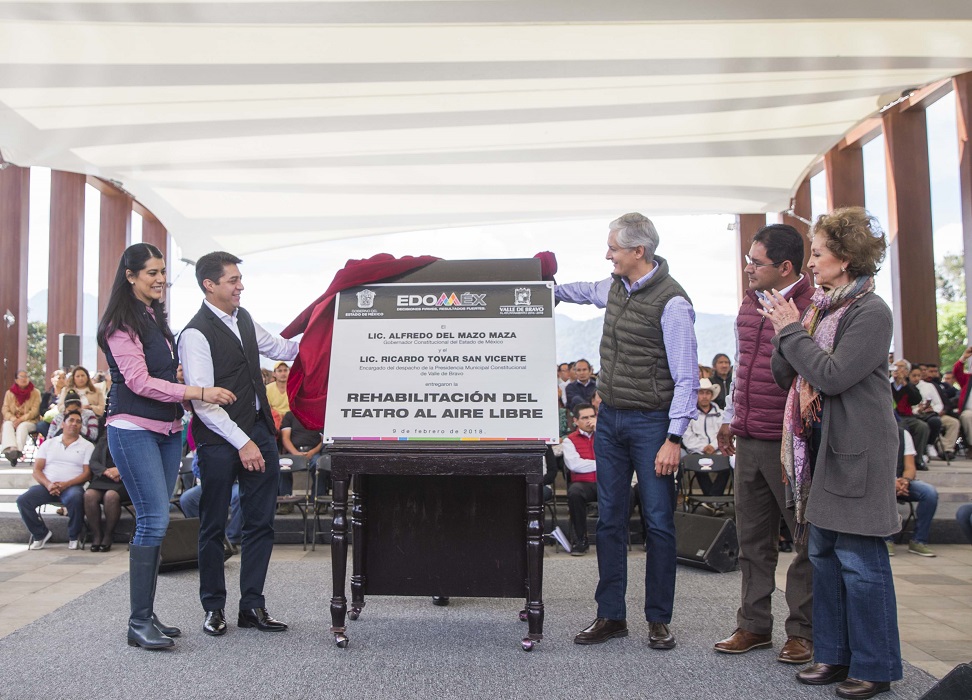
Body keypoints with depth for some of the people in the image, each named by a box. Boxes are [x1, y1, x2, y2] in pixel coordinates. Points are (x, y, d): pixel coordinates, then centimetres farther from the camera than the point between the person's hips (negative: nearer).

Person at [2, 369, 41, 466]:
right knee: (7, 425, -31)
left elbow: (34, 411, -4)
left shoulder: (35, 393, 4)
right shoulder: (9, 393, 11)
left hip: (29, 421, -2)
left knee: (22, 426, -35)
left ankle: (18, 450, -54)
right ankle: (11, 448, -54)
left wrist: (21, 419, -18)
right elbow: (5, 410, 5)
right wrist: (13, 419, -15)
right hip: (12, 420, 2)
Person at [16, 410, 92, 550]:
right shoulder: (48, 444, 18)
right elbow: (37, 470, 9)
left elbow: (87, 473, 0)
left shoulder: (87, 446, 10)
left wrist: (65, 484, -15)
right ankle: (41, 534, -1)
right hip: (47, 485, 3)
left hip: (72, 486, -3)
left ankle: (73, 537, -13)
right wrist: (48, 484, -12)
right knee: (23, 500, -24)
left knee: (76, 498, -36)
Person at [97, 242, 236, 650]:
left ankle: (147, 615, 16)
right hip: (133, 429, -8)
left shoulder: (155, 317, 16)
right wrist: (200, 393, -21)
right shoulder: (121, 324, -9)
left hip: (167, 429, 8)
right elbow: (139, 382, -17)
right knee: (154, 519, -11)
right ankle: (139, 622, -3)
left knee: (153, 521, 9)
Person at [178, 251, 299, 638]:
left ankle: (252, 605, 18)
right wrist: (242, 443, -19)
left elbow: (281, 349, 26)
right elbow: (202, 402, -17)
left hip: (258, 431, 7)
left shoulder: (243, 318, 10)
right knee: (213, 526, 7)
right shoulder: (196, 334, -13)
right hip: (219, 439, -7)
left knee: (261, 522, 8)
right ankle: (214, 607, 21)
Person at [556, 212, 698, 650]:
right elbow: (587, 291, 35)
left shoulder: (671, 302, -14)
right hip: (610, 418, 7)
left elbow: (686, 377, -15)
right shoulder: (615, 287, 8)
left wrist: (674, 438, -18)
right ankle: (610, 615, 19)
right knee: (609, 520, 9)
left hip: (651, 423, -7)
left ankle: (659, 619, 16)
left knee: (658, 523, 1)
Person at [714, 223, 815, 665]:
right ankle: (754, 626, 26)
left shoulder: (812, 309, -12)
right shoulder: (749, 304, 12)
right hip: (748, 441, 8)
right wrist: (730, 417, 22)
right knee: (753, 537, 14)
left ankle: (803, 631, 19)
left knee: (807, 538, 6)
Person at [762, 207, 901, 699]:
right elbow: (784, 376, 11)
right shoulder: (818, 308, 12)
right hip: (818, 444, 8)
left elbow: (833, 375, -21)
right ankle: (833, 654, 25)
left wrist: (791, 330, -13)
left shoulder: (871, 312, -11)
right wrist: (782, 333, -6)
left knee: (859, 559, -2)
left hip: (856, 450, -8)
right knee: (824, 553, 13)